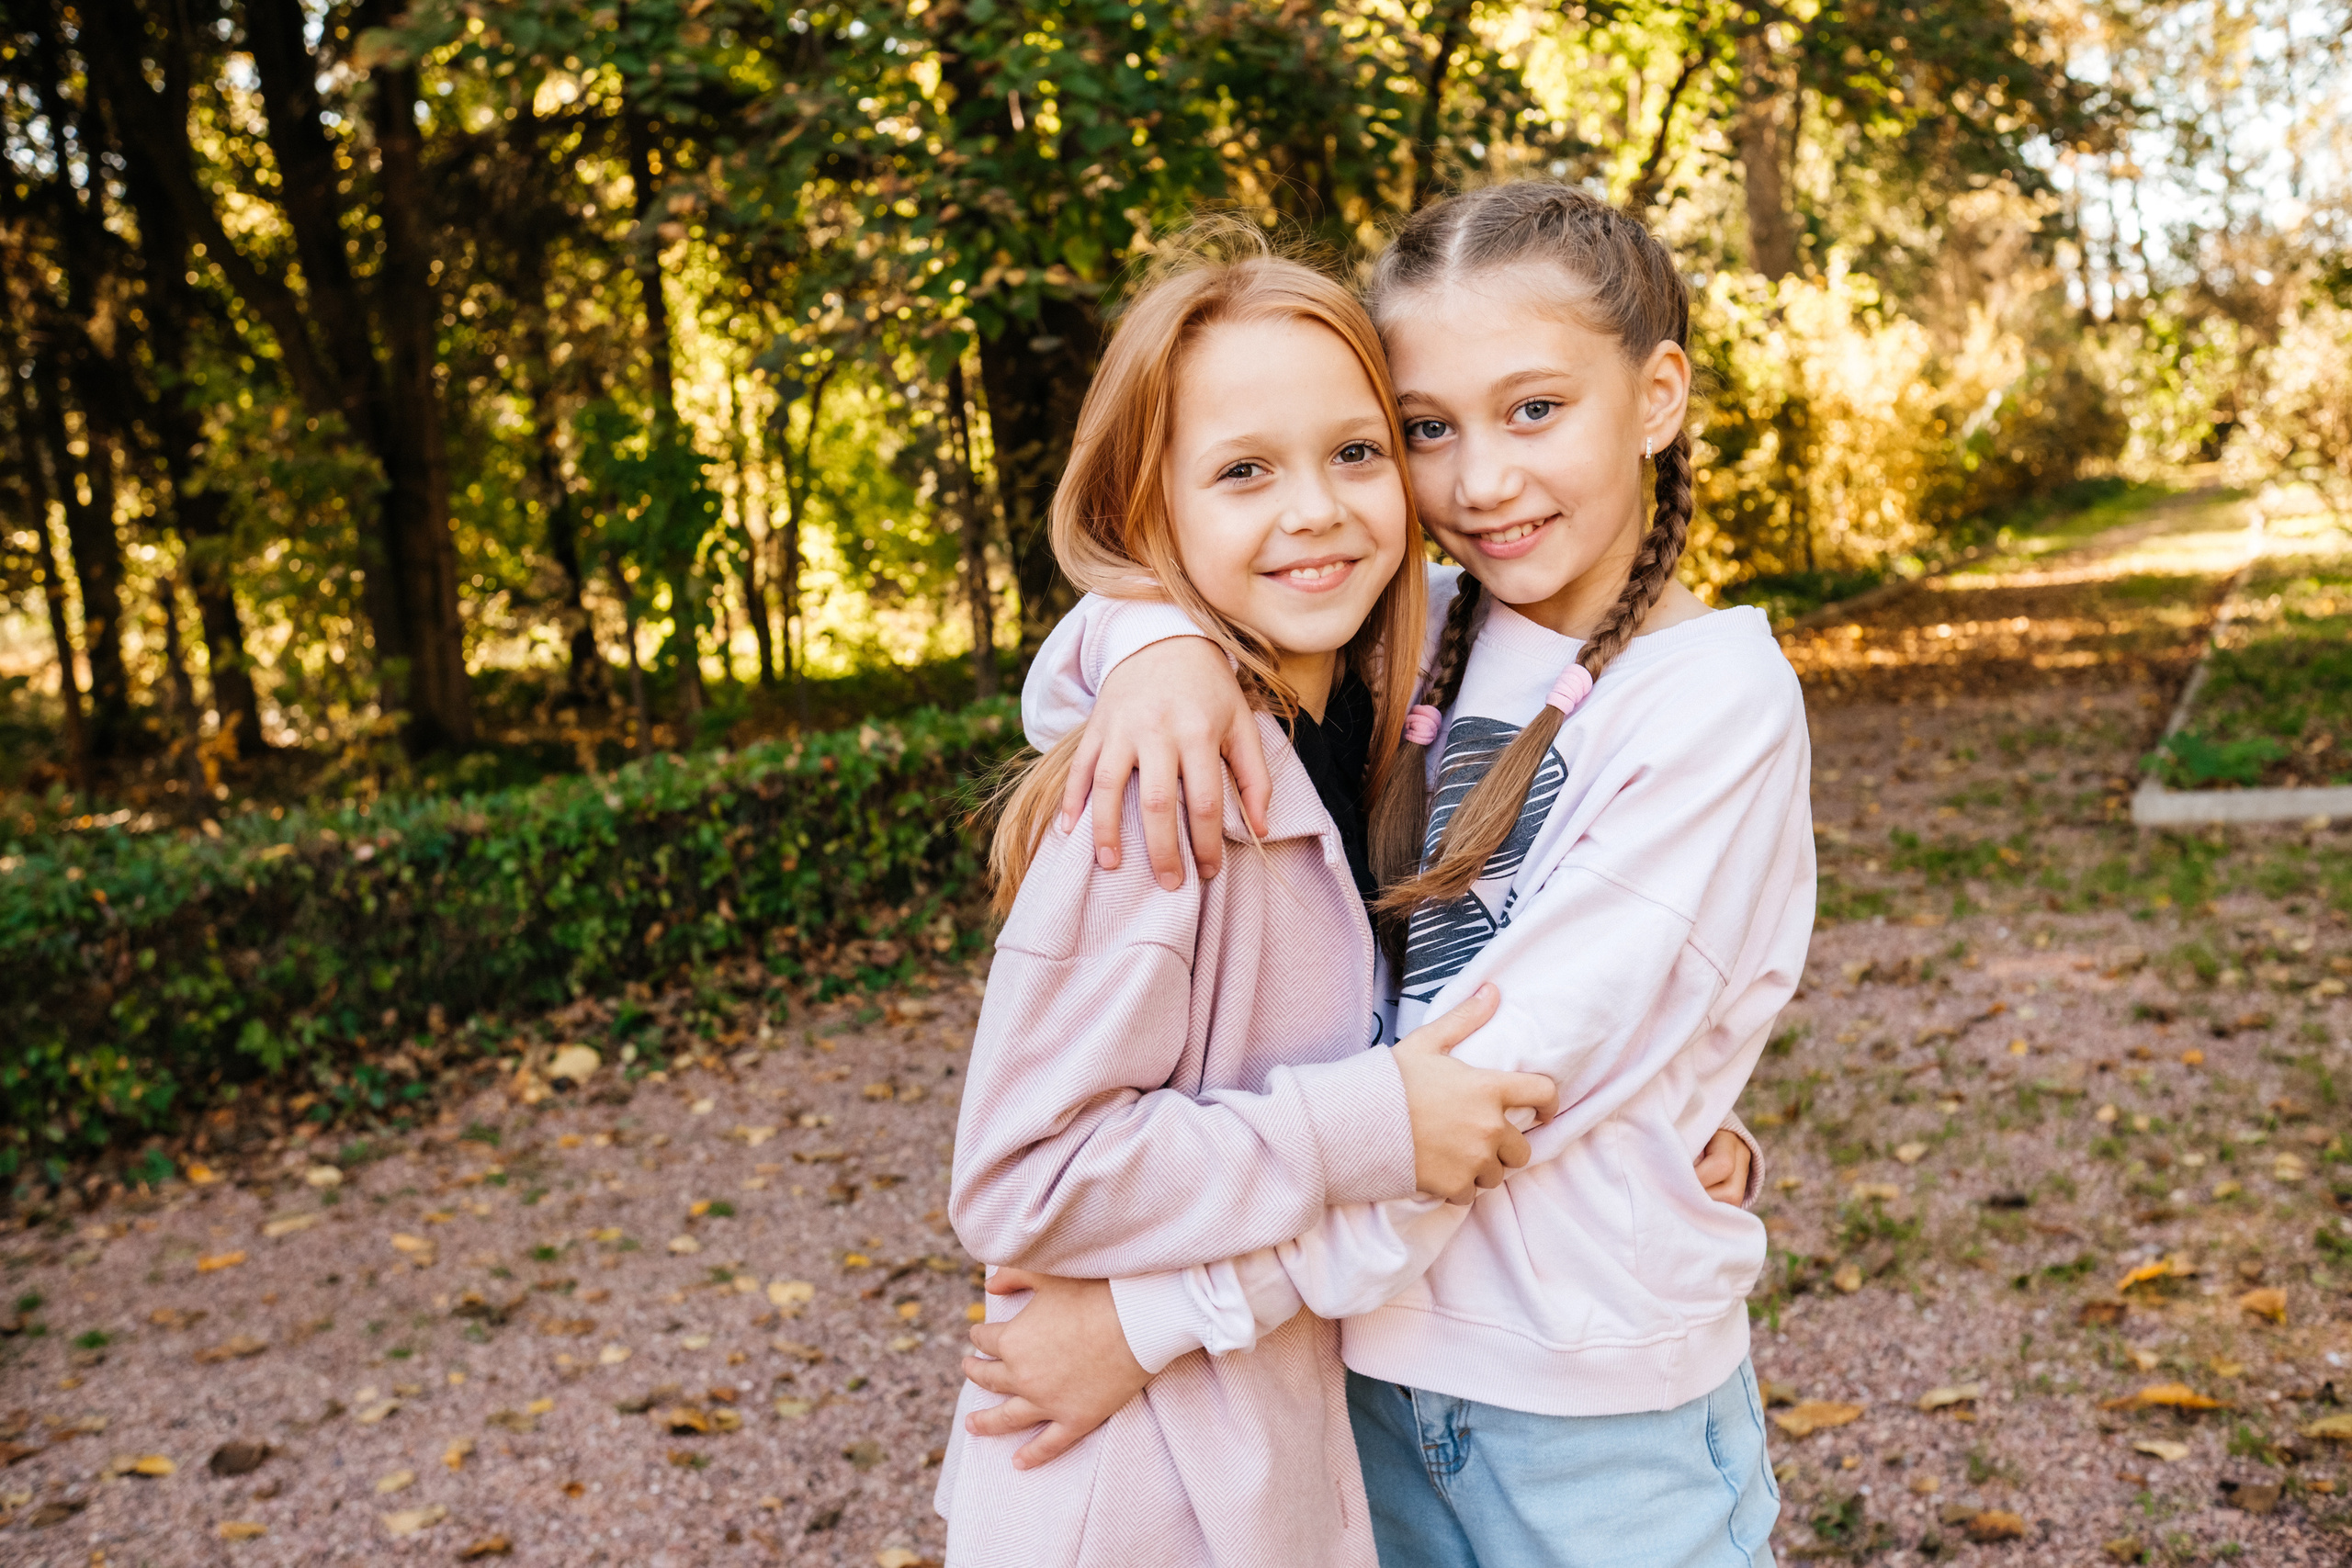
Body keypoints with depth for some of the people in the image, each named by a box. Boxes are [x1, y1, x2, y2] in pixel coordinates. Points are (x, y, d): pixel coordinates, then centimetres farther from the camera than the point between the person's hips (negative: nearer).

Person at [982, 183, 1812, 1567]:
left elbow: (1503, 1071, -22)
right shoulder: (1426, 632, -1)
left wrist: (1162, 1316, -22)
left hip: (1595, 1418, -4)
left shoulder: (1715, 698, -16)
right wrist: (1158, 640, -22)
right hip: (1375, 1359, 4)